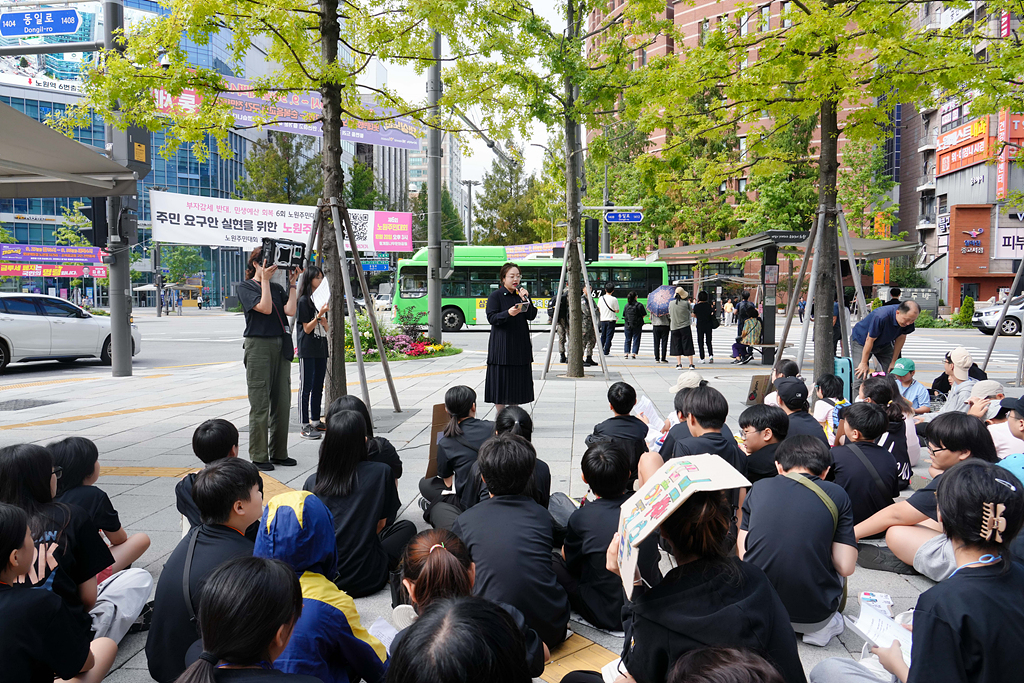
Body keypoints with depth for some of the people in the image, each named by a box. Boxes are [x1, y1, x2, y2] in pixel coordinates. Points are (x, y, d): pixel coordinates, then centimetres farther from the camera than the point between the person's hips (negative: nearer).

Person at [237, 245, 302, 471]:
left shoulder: (277, 288, 16)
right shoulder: (245, 287, 0)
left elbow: (290, 310, -1)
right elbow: (265, 308, -16)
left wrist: (292, 282, 2)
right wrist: (265, 280, -13)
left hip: (281, 346, 6)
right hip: (258, 345, -6)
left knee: (282, 401, 7)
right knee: (260, 404, -3)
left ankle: (278, 452, 18)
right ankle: (259, 457, 5)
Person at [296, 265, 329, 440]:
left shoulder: (321, 299, 15)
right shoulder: (303, 301, -8)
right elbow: (307, 328, -10)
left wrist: (323, 318, -5)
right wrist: (319, 314, -22)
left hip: (321, 349, 8)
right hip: (307, 350, -8)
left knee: (318, 387, 11)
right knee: (306, 387, -6)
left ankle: (316, 421, 19)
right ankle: (305, 426, -5)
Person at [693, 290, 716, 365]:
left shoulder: (696, 306, -6)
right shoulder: (708, 305, -2)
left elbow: (694, 315, 5)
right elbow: (712, 313, 2)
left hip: (700, 325, -2)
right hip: (708, 325, 2)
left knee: (700, 342, 6)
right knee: (709, 341, 10)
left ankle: (702, 358, 4)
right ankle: (711, 355, -10)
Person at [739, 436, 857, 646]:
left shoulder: (758, 488, 4)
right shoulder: (836, 495, -1)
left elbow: (743, 554, 6)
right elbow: (846, 567, -4)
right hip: (813, 616, -1)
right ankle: (823, 626, 8)